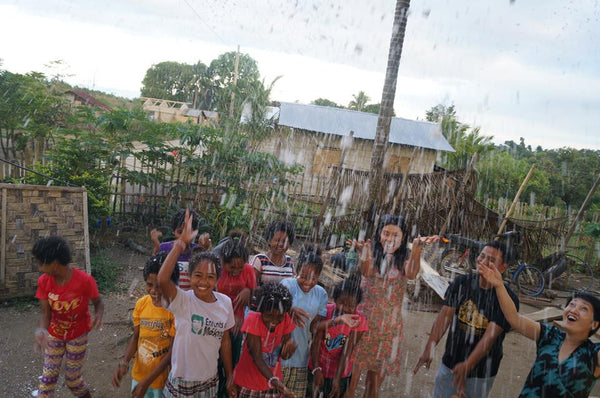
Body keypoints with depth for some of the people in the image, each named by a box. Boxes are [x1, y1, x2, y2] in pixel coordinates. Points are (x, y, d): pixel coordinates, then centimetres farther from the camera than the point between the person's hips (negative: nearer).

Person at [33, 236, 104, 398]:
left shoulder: (85, 280, -27)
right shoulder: (44, 281, -17)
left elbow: (98, 302, -13)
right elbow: (45, 312, -12)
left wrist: (98, 315, -35)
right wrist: (41, 330, -32)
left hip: (78, 336, -3)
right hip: (55, 334, 3)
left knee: (73, 378, 11)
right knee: (48, 377, 10)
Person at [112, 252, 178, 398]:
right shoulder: (141, 303, -6)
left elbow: (172, 351, -19)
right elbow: (135, 337, 3)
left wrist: (147, 381, -17)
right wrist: (124, 362, -13)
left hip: (162, 378, -4)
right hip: (138, 373, 4)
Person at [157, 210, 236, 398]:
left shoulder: (225, 302, -7)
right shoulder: (182, 300, -19)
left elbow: (225, 340, 3)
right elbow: (162, 279, -38)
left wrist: (230, 377, 9)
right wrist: (181, 243, -37)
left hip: (210, 382, 3)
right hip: (181, 383, -3)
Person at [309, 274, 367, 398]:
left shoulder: (358, 320, -16)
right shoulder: (325, 311, -16)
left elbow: (347, 351, -19)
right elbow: (316, 342, -17)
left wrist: (337, 379, -24)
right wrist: (316, 369, -26)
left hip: (340, 373, -1)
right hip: (317, 370, 1)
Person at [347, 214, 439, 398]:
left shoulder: (405, 257, -1)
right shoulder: (371, 252, -4)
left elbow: (411, 274, -24)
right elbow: (366, 272, -26)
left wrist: (417, 246, -40)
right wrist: (363, 251, -47)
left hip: (389, 324, 2)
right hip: (363, 319, -2)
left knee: (376, 376, 14)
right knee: (352, 372, 1)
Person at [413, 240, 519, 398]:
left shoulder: (508, 299, -13)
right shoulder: (461, 283, -4)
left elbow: (490, 335, -21)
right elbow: (444, 316, -12)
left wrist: (467, 366, -30)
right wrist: (429, 348, -24)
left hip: (481, 375, -2)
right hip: (449, 366, 2)